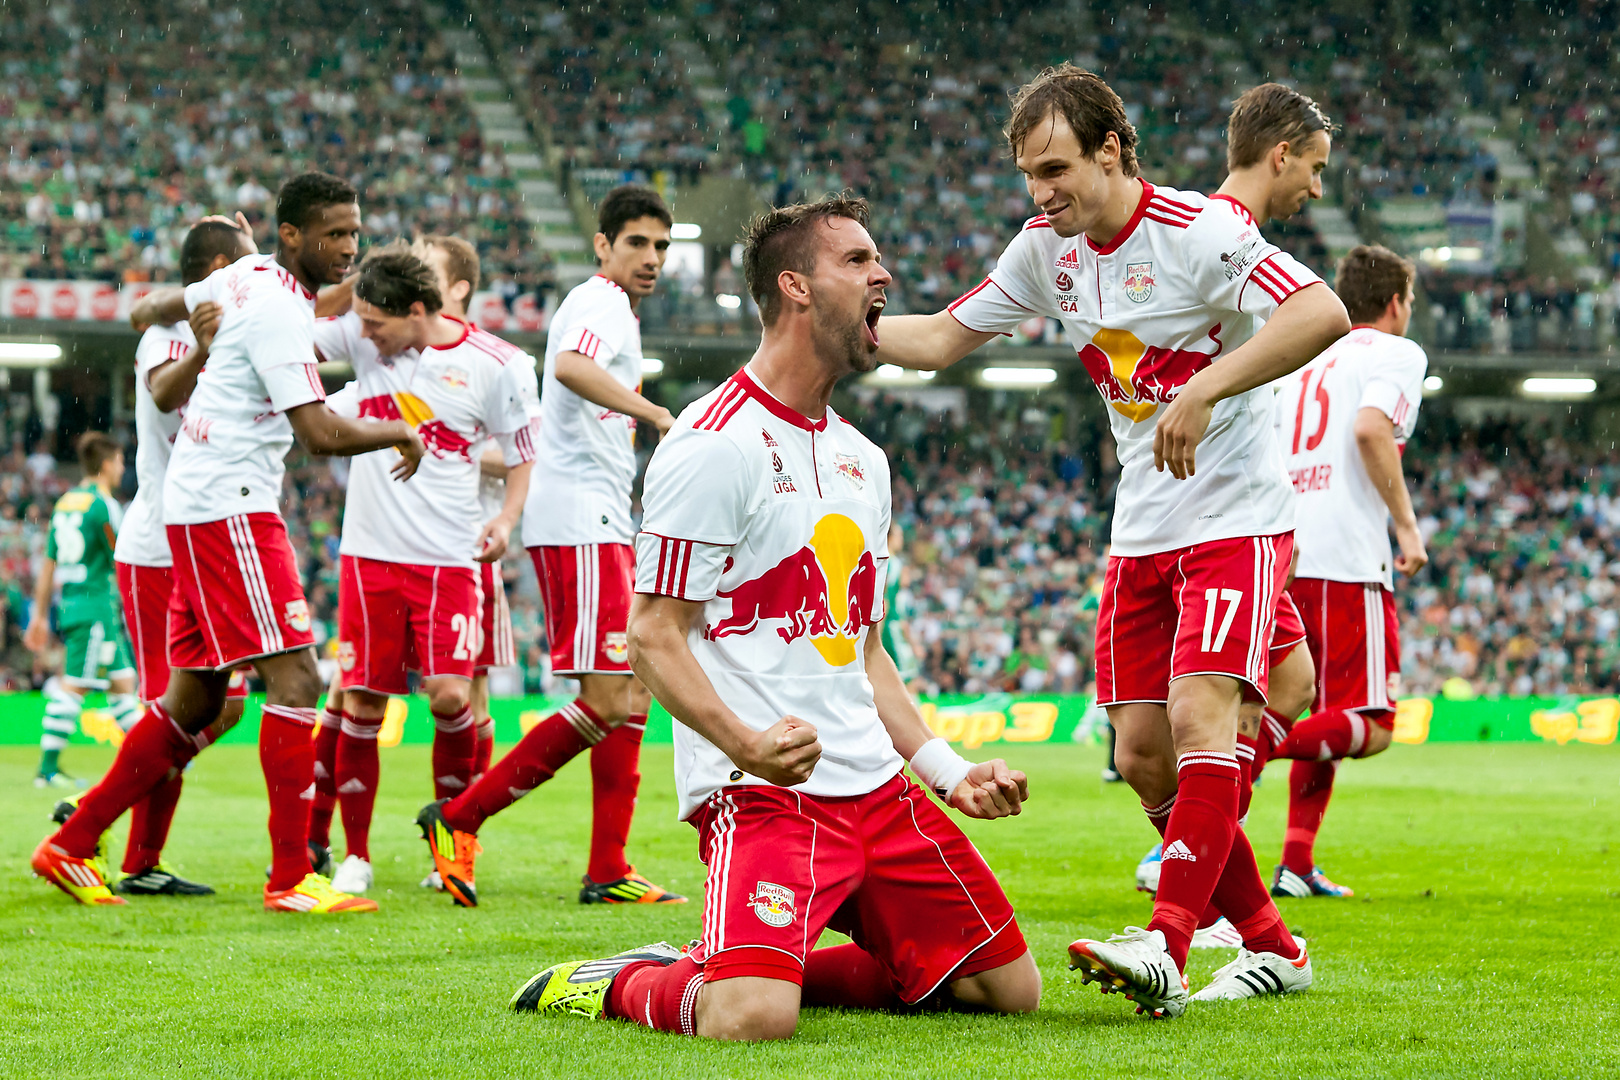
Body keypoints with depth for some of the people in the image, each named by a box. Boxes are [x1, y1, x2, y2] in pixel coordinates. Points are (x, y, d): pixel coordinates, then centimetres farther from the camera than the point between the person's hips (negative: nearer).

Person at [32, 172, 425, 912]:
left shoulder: (246, 277, 12)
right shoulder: (279, 310, -17)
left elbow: (150, 310, 28)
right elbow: (321, 433, -24)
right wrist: (401, 433, -8)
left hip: (197, 510, 10)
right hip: (229, 508, -10)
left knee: (195, 700, 13)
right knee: (294, 678, -13)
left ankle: (72, 845, 19)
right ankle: (291, 877, -14)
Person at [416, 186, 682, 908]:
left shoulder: (607, 307, 23)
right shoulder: (601, 302, -9)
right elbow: (570, 365, -31)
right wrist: (657, 414, -39)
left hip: (601, 526, 11)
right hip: (579, 520, -11)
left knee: (632, 694, 8)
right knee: (607, 702, -14)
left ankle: (608, 871, 8)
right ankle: (459, 819, -8)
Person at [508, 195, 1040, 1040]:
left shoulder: (863, 460, 18)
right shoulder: (714, 447, -9)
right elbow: (653, 637, -11)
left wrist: (951, 773, 15)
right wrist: (744, 742, -26)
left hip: (873, 783, 8)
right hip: (757, 786, -8)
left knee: (1009, 987, 5)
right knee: (750, 1022, -29)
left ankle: (734, 967, 14)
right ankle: (616, 985, 5)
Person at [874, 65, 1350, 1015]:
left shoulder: (1200, 232, -16)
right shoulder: (1048, 251, 5)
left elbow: (1323, 314, -28)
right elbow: (942, 338, 15)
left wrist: (1204, 391, -32)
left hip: (1237, 518, -7)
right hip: (1142, 534, 7)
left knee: (1198, 718, -22)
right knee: (1143, 755, 3)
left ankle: (1166, 948, -27)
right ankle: (1270, 946, 17)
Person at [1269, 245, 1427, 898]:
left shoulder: (1306, 359, 23)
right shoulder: (1395, 353, 3)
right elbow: (1371, 429, -16)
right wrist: (1406, 525, -10)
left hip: (1279, 558, 7)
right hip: (1346, 559, -7)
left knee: (1323, 720, 15)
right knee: (1370, 727, -7)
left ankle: (1296, 866, 6)